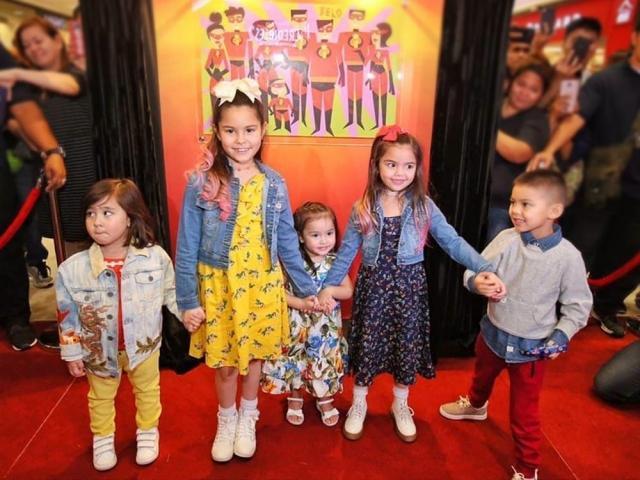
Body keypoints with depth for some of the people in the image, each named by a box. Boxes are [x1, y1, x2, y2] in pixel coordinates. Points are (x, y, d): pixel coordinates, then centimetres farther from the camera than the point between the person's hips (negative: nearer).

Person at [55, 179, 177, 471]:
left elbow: (170, 292, -3)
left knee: (147, 389, 24)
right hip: (99, 349, 0)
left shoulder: (156, 257, -22)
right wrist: (72, 353, -4)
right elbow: (67, 316, -10)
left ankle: (148, 431, 50)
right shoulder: (71, 269, -22)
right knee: (100, 396, 25)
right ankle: (102, 437, 52)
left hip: (144, 344, 0)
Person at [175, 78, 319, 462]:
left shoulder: (274, 184, -5)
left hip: (263, 286, 2)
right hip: (219, 287, -1)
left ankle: (248, 417, 43)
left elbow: (287, 243, 2)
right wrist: (188, 301, -7)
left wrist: (307, 289, 4)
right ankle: (227, 421, 41)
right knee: (225, 361, 14)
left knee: (255, 355, 17)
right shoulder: (202, 184, -12)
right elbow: (187, 248, -7)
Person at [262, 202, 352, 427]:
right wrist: (302, 303, -27)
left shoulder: (335, 261, -7)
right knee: (297, 363, 12)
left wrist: (328, 291, -23)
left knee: (326, 361, 15)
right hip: (299, 326, -2)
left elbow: (348, 291, -5)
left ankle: (325, 400, 41)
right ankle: (295, 399, 40)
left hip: (327, 327, 2)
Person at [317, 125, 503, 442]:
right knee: (367, 345, 10)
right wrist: (329, 286, -4)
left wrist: (485, 269, -21)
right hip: (373, 286, 0)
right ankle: (358, 404, 35)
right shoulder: (362, 209, -7)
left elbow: (453, 243, -9)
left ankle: (400, 405, 40)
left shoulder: (424, 207, -7)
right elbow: (347, 251, 0)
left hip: (409, 286, 1)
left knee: (407, 345, 13)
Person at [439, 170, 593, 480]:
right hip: (493, 332, 4)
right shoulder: (506, 239, -16)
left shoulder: (568, 256, -20)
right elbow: (475, 269, -12)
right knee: (482, 375, 32)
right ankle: (475, 405, 65)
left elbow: (578, 305, -8)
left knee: (524, 413, 9)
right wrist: (477, 283, -35)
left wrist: (562, 335, -18)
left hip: (531, 346, -3)